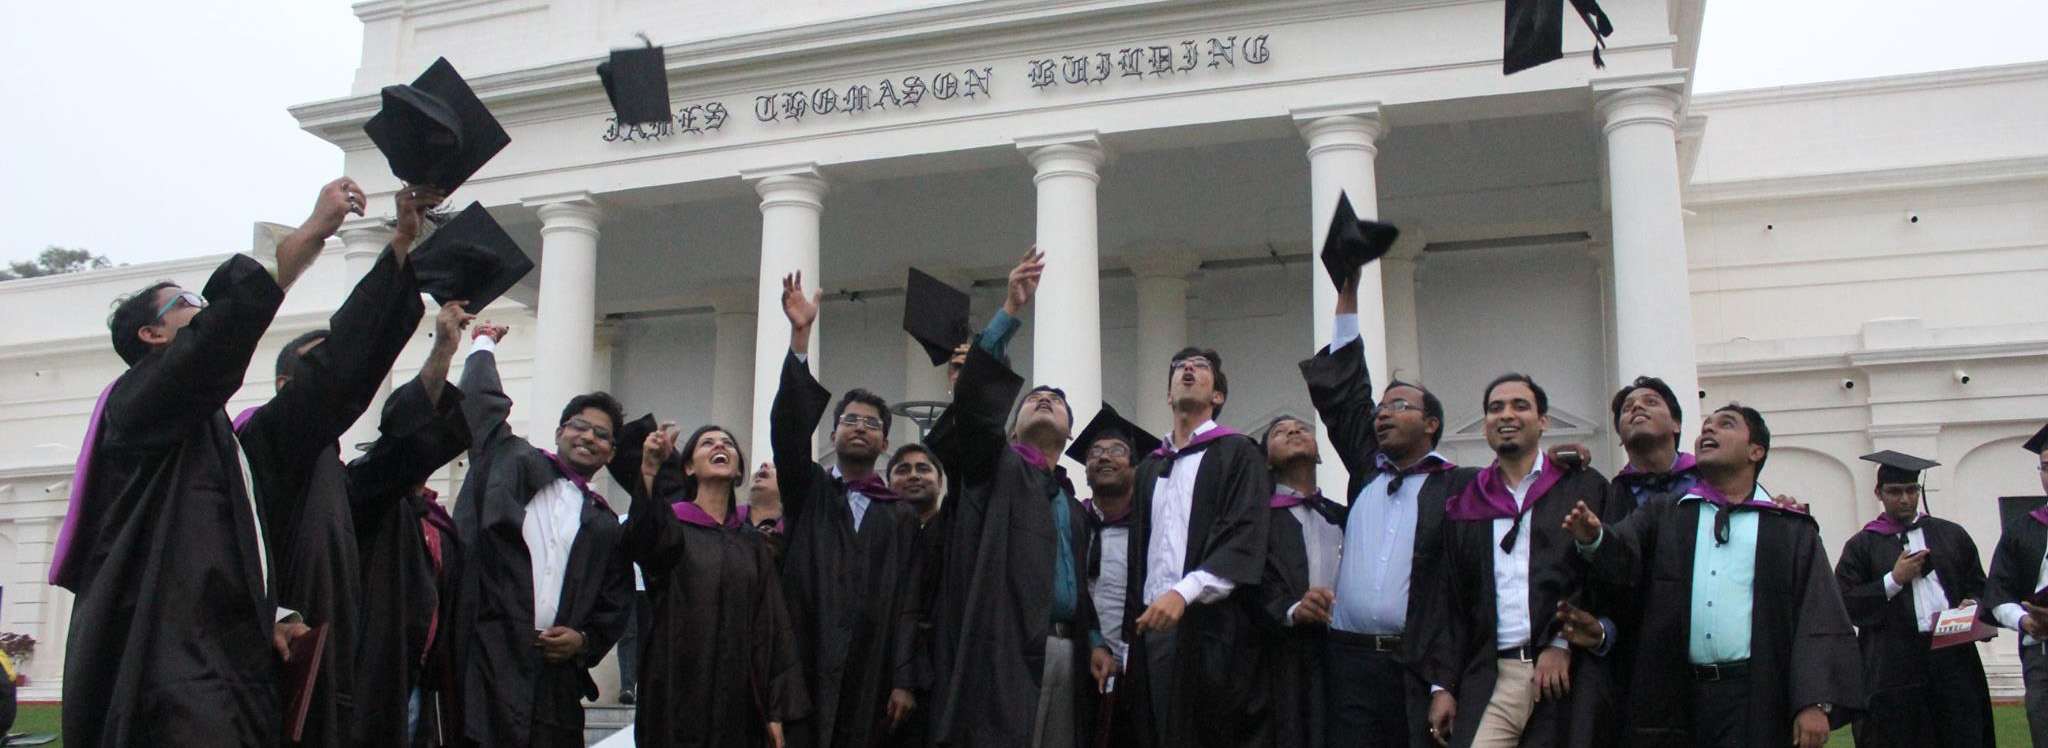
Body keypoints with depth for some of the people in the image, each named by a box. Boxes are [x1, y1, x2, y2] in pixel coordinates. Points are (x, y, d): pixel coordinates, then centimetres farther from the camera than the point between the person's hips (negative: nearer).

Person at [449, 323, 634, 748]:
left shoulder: (606, 527, 16)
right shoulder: (515, 467, 12)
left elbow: (614, 609, 16)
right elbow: (483, 403, 12)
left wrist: (583, 641, -2)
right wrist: (484, 345, 25)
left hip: (556, 676, 2)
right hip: (488, 661, -2)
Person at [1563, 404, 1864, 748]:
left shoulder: (1791, 530, 8)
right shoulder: (1662, 514, 13)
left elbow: (1820, 621, 2)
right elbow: (1622, 555, -5)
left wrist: (1816, 703, -10)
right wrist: (1594, 539, -28)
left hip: (1754, 703, -1)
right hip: (1671, 695, 1)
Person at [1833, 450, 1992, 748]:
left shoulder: (1952, 535, 15)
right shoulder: (1862, 545, 7)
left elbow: (1980, 588, 15)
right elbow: (1844, 606, -1)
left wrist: (1971, 606, -6)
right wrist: (1894, 580, -7)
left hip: (1953, 659, 2)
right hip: (1893, 665, -2)